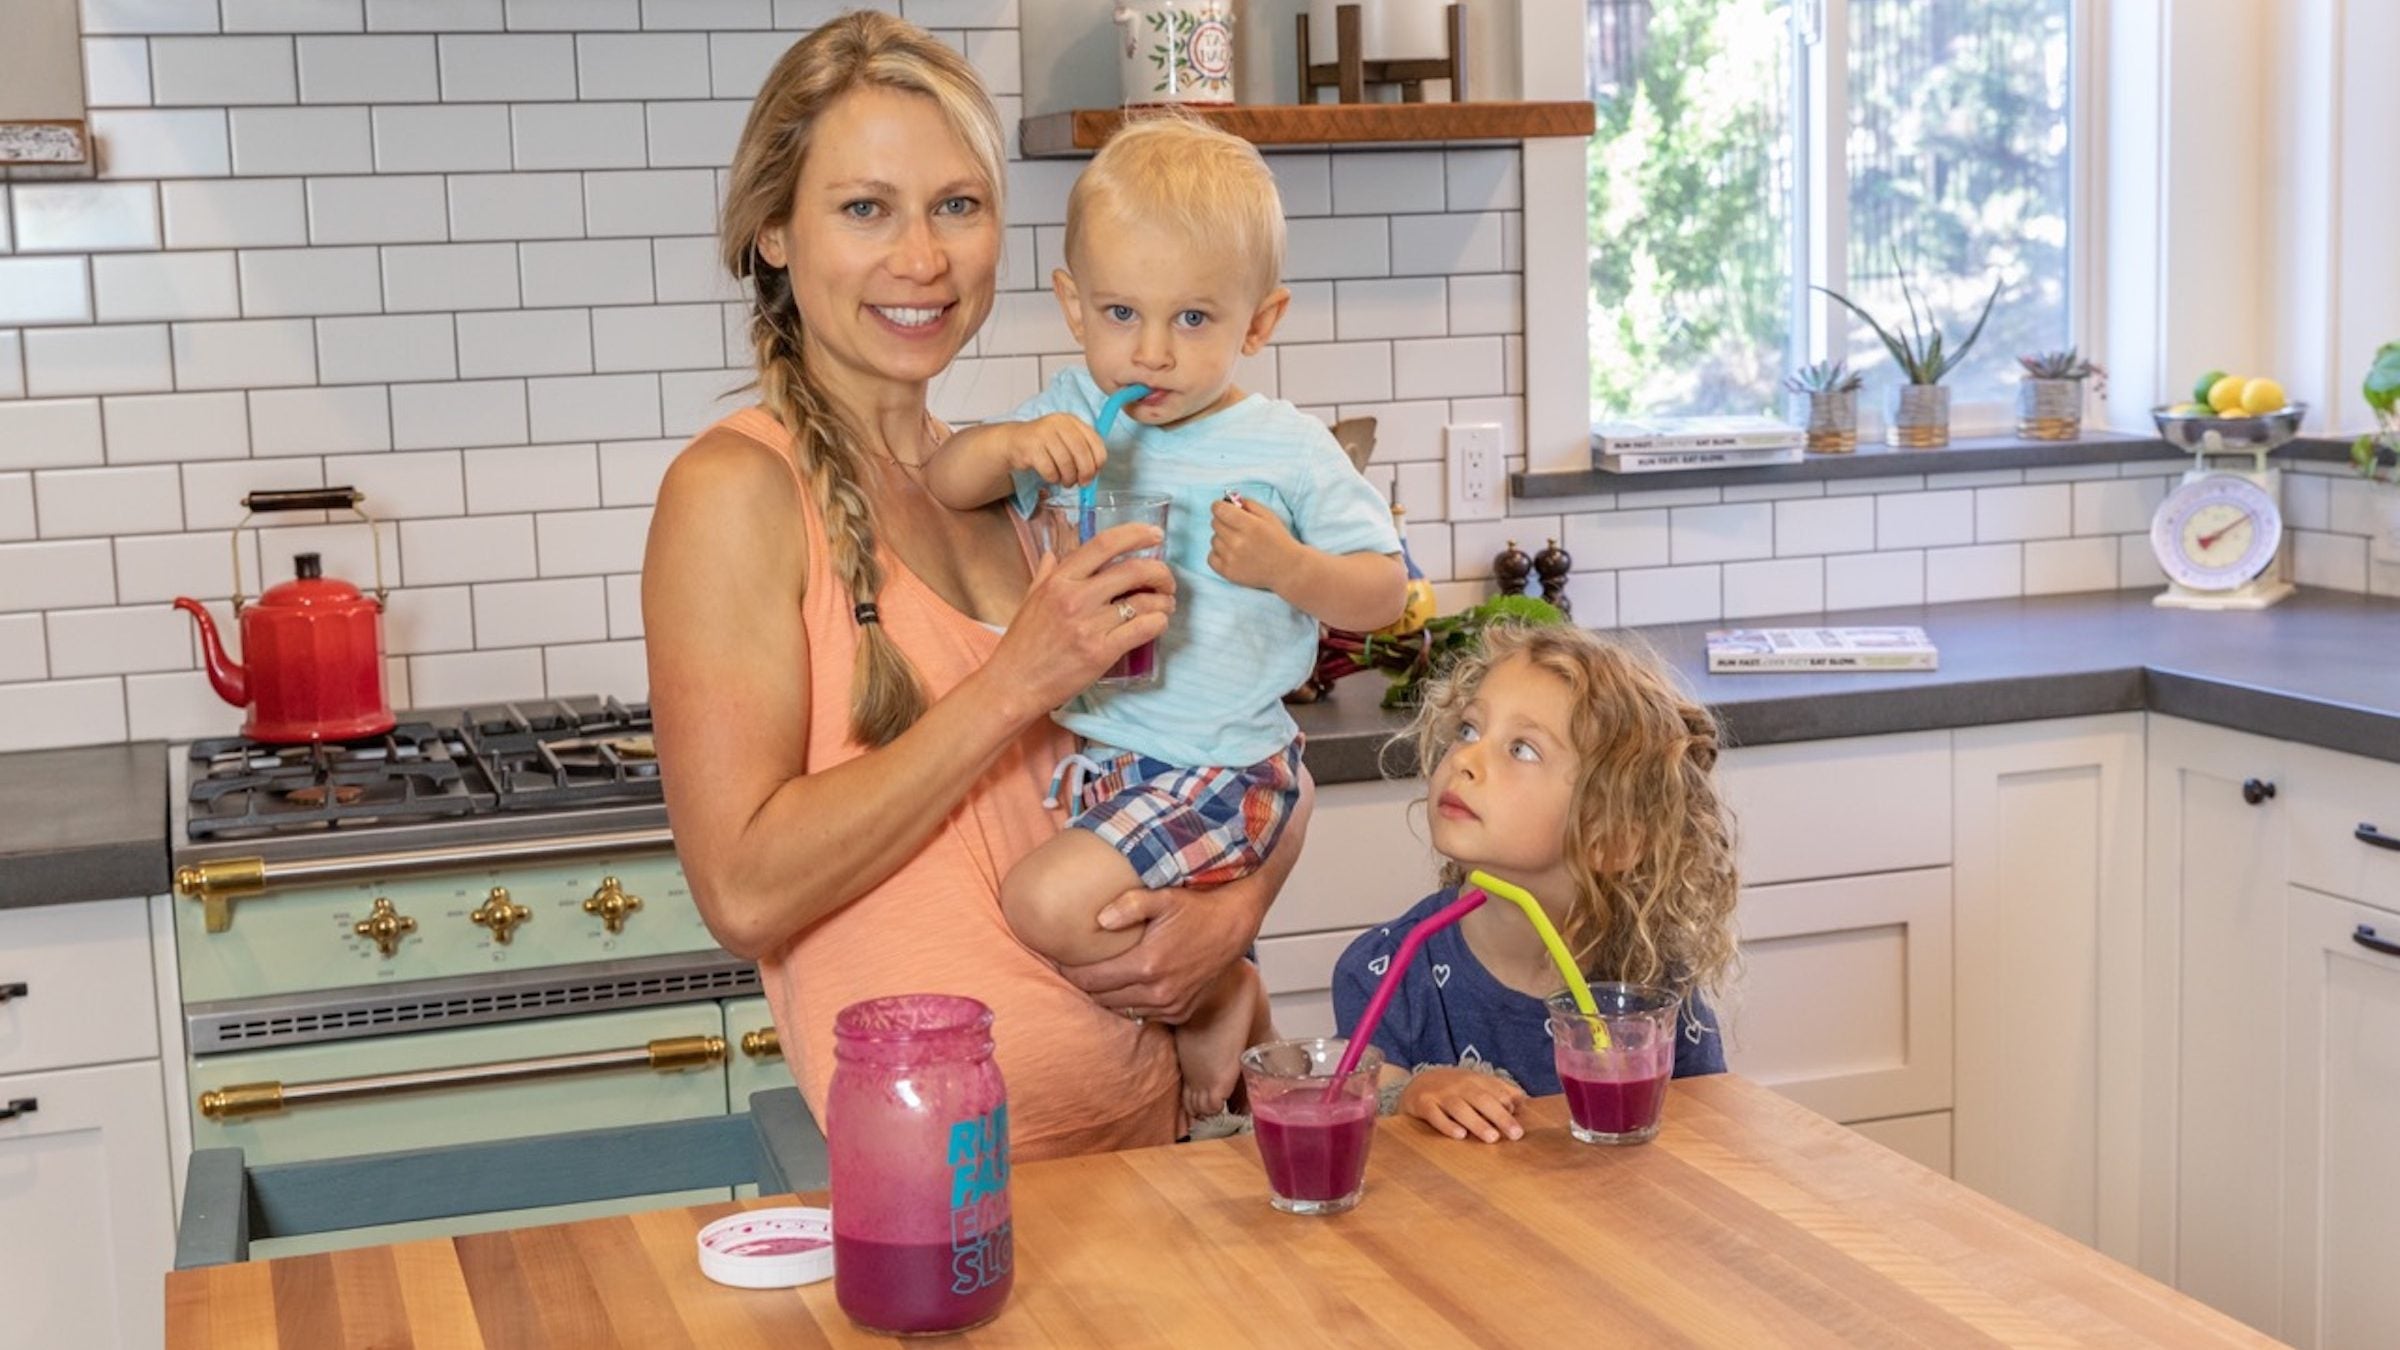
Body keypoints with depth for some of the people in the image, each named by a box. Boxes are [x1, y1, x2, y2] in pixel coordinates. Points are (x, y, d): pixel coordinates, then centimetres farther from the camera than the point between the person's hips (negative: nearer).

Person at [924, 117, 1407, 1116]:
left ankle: (1218, 997, 4)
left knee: (1050, 902, -22)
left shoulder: (1287, 452, -7)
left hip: (1217, 768, -7)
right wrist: (1008, 444, -18)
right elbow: (942, 489, 2)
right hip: (1081, 749, 7)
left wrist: (1288, 567, -22)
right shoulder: (1075, 416, 4)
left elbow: (1383, 593, -3)